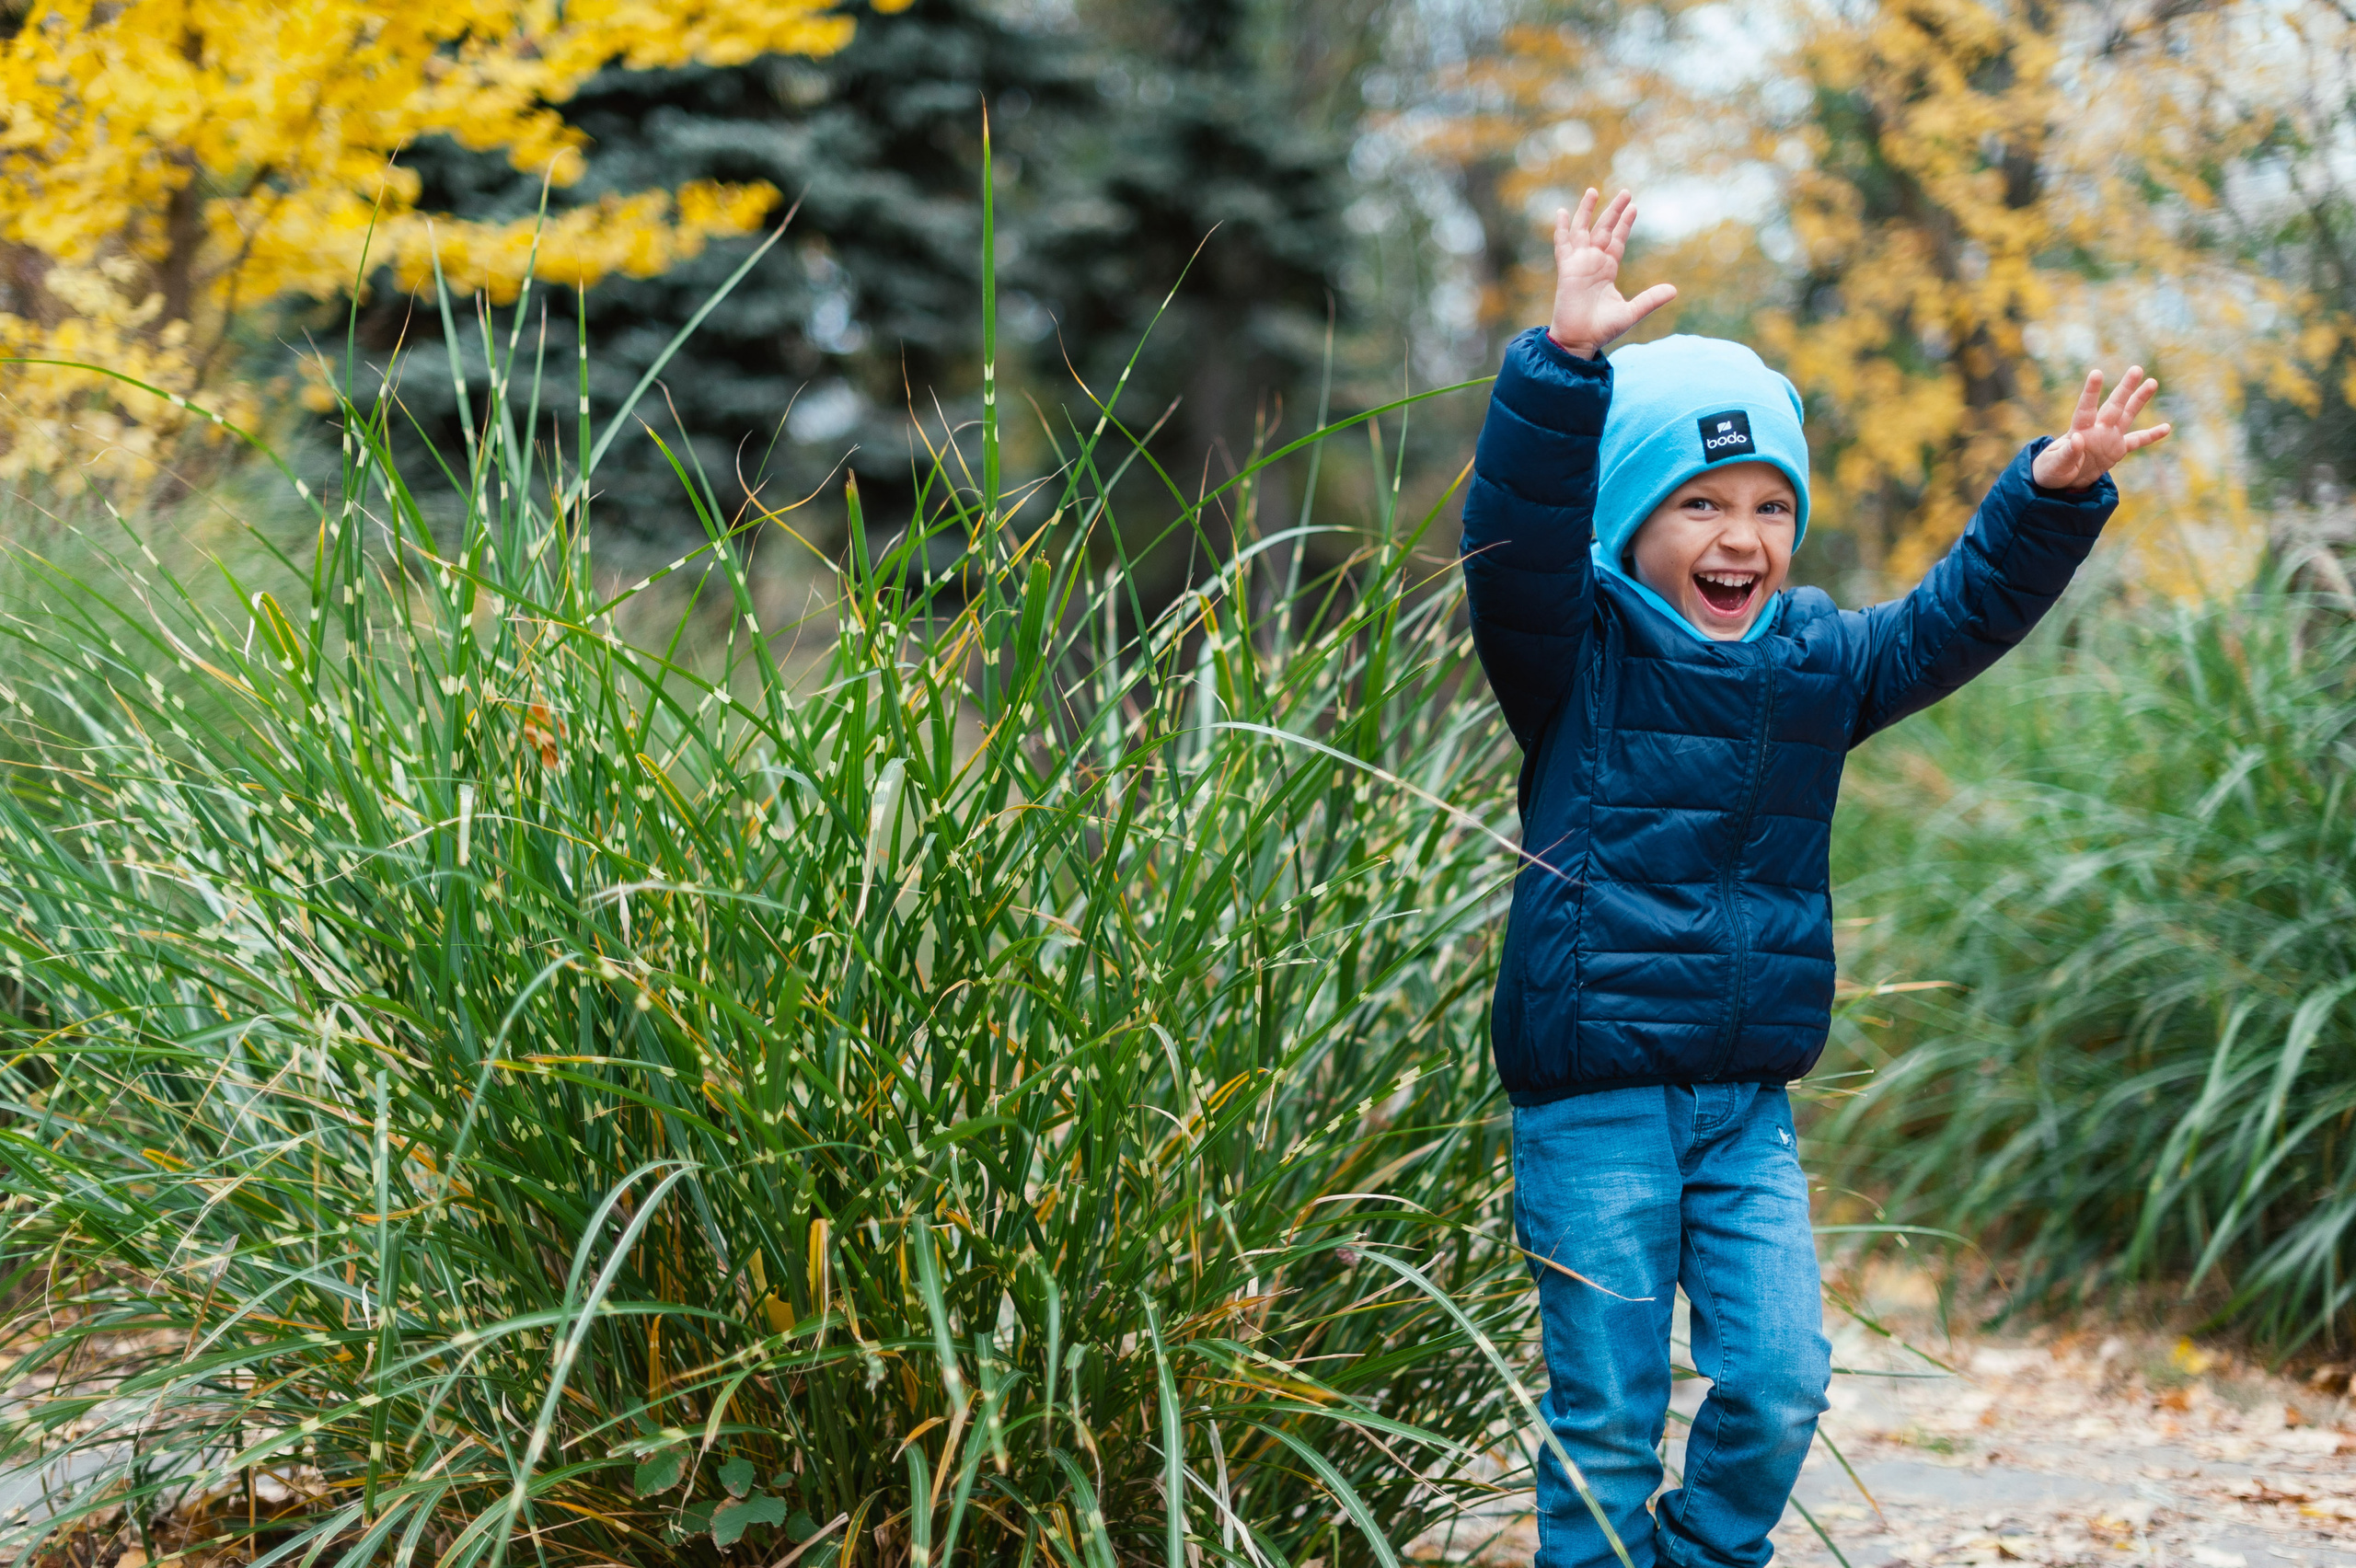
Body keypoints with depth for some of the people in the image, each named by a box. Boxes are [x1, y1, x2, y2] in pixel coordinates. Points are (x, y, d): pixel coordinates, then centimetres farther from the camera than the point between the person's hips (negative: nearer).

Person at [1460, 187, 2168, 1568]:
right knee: (1606, 1416, 0)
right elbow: (1515, 536, -22)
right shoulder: (1575, 657, -6)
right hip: (1591, 1101, -4)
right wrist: (1568, 362, -35)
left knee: (1780, 1388, 0)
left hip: (1751, 1106, 5)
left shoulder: (1820, 664, 8)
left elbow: (1963, 613, 8)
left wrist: (2057, 493, -9)